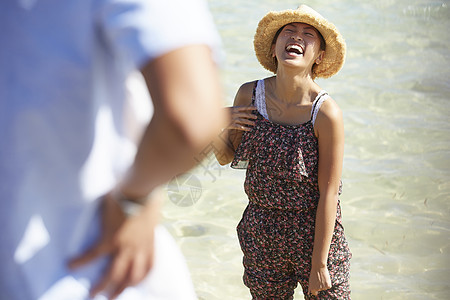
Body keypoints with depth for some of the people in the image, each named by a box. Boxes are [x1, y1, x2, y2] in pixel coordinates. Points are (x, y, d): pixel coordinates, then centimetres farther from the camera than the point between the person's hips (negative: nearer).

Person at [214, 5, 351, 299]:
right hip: (262, 236, 4)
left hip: (316, 232, -3)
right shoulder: (249, 95, -8)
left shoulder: (327, 113, -20)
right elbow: (226, 157, 6)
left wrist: (319, 265, -13)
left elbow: (328, 194, -16)